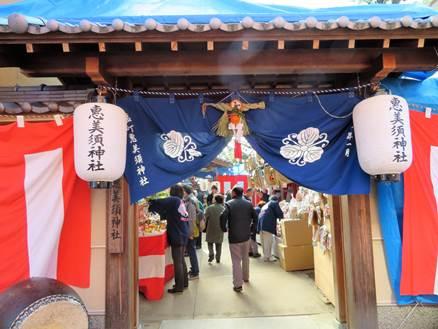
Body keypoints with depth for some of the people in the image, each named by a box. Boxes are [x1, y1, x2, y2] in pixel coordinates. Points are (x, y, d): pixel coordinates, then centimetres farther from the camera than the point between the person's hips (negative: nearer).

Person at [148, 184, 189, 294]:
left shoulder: (174, 200, -11)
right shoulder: (181, 202, 12)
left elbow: (158, 203, -16)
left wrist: (150, 203, 4)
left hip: (177, 235, -9)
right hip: (183, 234, 9)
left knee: (177, 261, -1)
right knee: (181, 260, 18)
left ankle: (179, 286, 5)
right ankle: (184, 282, 28)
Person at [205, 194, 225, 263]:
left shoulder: (209, 208, -12)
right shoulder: (223, 209, -6)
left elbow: (206, 218, -11)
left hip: (211, 229, -2)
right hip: (220, 229, 2)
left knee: (210, 242, 15)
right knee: (219, 244, 14)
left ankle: (211, 254, -4)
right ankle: (218, 258, 16)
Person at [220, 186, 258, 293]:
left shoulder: (229, 204, -11)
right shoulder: (248, 204, 2)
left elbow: (223, 217, -23)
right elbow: (255, 217, 5)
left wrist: (224, 229, -7)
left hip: (234, 236, -4)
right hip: (246, 235, 5)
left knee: (236, 260, 1)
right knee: (245, 257, 22)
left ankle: (238, 284, 0)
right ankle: (245, 277, 38)